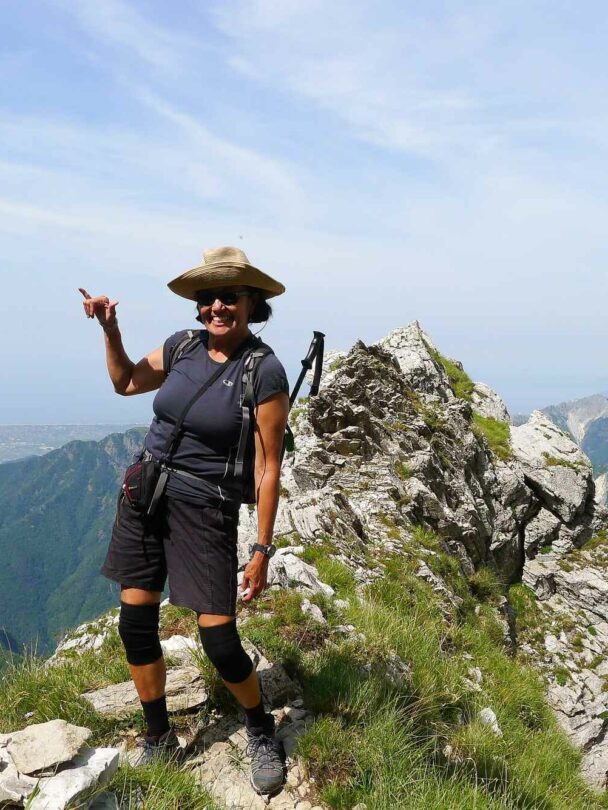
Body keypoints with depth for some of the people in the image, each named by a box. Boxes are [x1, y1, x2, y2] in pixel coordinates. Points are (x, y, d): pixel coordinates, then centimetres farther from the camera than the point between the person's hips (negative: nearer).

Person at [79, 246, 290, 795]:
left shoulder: (265, 372, -14)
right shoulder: (183, 346, 2)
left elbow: (269, 466, -12)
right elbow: (125, 382, 21)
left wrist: (263, 550, -12)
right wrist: (110, 328, 6)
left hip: (205, 508, -5)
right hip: (145, 493, 6)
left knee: (219, 640, -4)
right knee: (135, 626, 8)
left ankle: (262, 733, 27)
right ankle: (159, 741, 31)